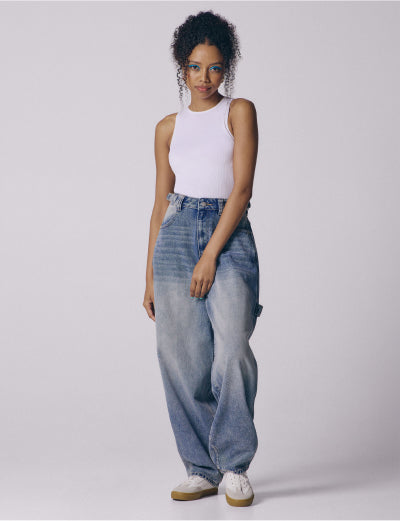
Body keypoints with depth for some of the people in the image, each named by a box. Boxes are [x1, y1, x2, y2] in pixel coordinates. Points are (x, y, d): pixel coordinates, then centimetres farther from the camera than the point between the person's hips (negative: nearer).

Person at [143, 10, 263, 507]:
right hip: (177, 233, 3)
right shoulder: (168, 127, 15)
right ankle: (201, 469, 13)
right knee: (182, 360, 0)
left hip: (229, 235, -3)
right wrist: (149, 276, 13)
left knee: (232, 352, -18)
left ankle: (234, 465, -1)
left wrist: (211, 255, -12)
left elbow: (242, 189, -4)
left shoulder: (239, 111, 6)